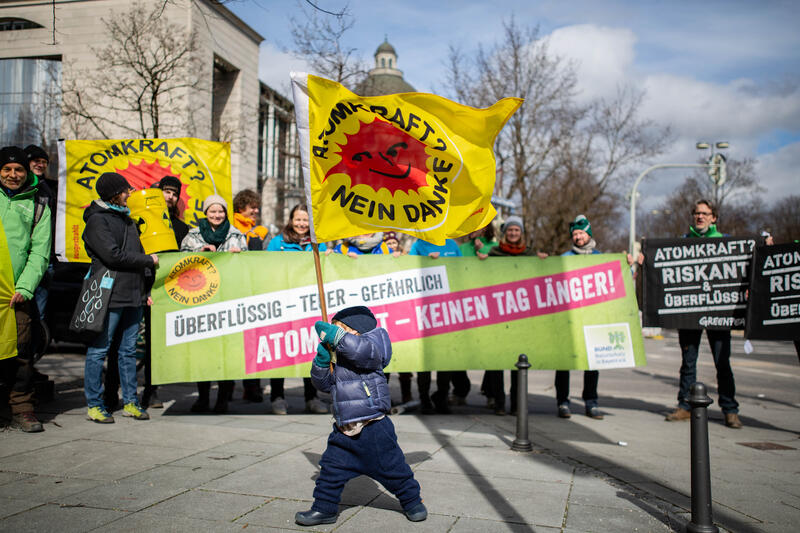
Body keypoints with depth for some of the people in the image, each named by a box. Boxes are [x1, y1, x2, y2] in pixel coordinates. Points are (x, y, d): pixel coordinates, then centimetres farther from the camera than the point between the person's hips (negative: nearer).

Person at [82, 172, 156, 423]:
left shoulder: (125, 217, 20)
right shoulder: (97, 220, -6)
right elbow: (113, 256, -17)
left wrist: (145, 289, 14)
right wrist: (149, 261, -7)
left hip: (133, 295, 8)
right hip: (110, 295, -8)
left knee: (129, 350, 11)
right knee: (99, 350, 1)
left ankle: (130, 402, 18)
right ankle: (94, 405, 9)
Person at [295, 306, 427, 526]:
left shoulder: (371, 344, -10)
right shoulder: (340, 362, 15)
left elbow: (366, 351, -34)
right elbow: (323, 383, 16)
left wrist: (334, 335, -32)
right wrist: (322, 358, -2)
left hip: (373, 428, -7)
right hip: (345, 431, 7)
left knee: (393, 468, 6)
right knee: (330, 470, 7)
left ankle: (412, 502, 27)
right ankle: (324, 509, 23)